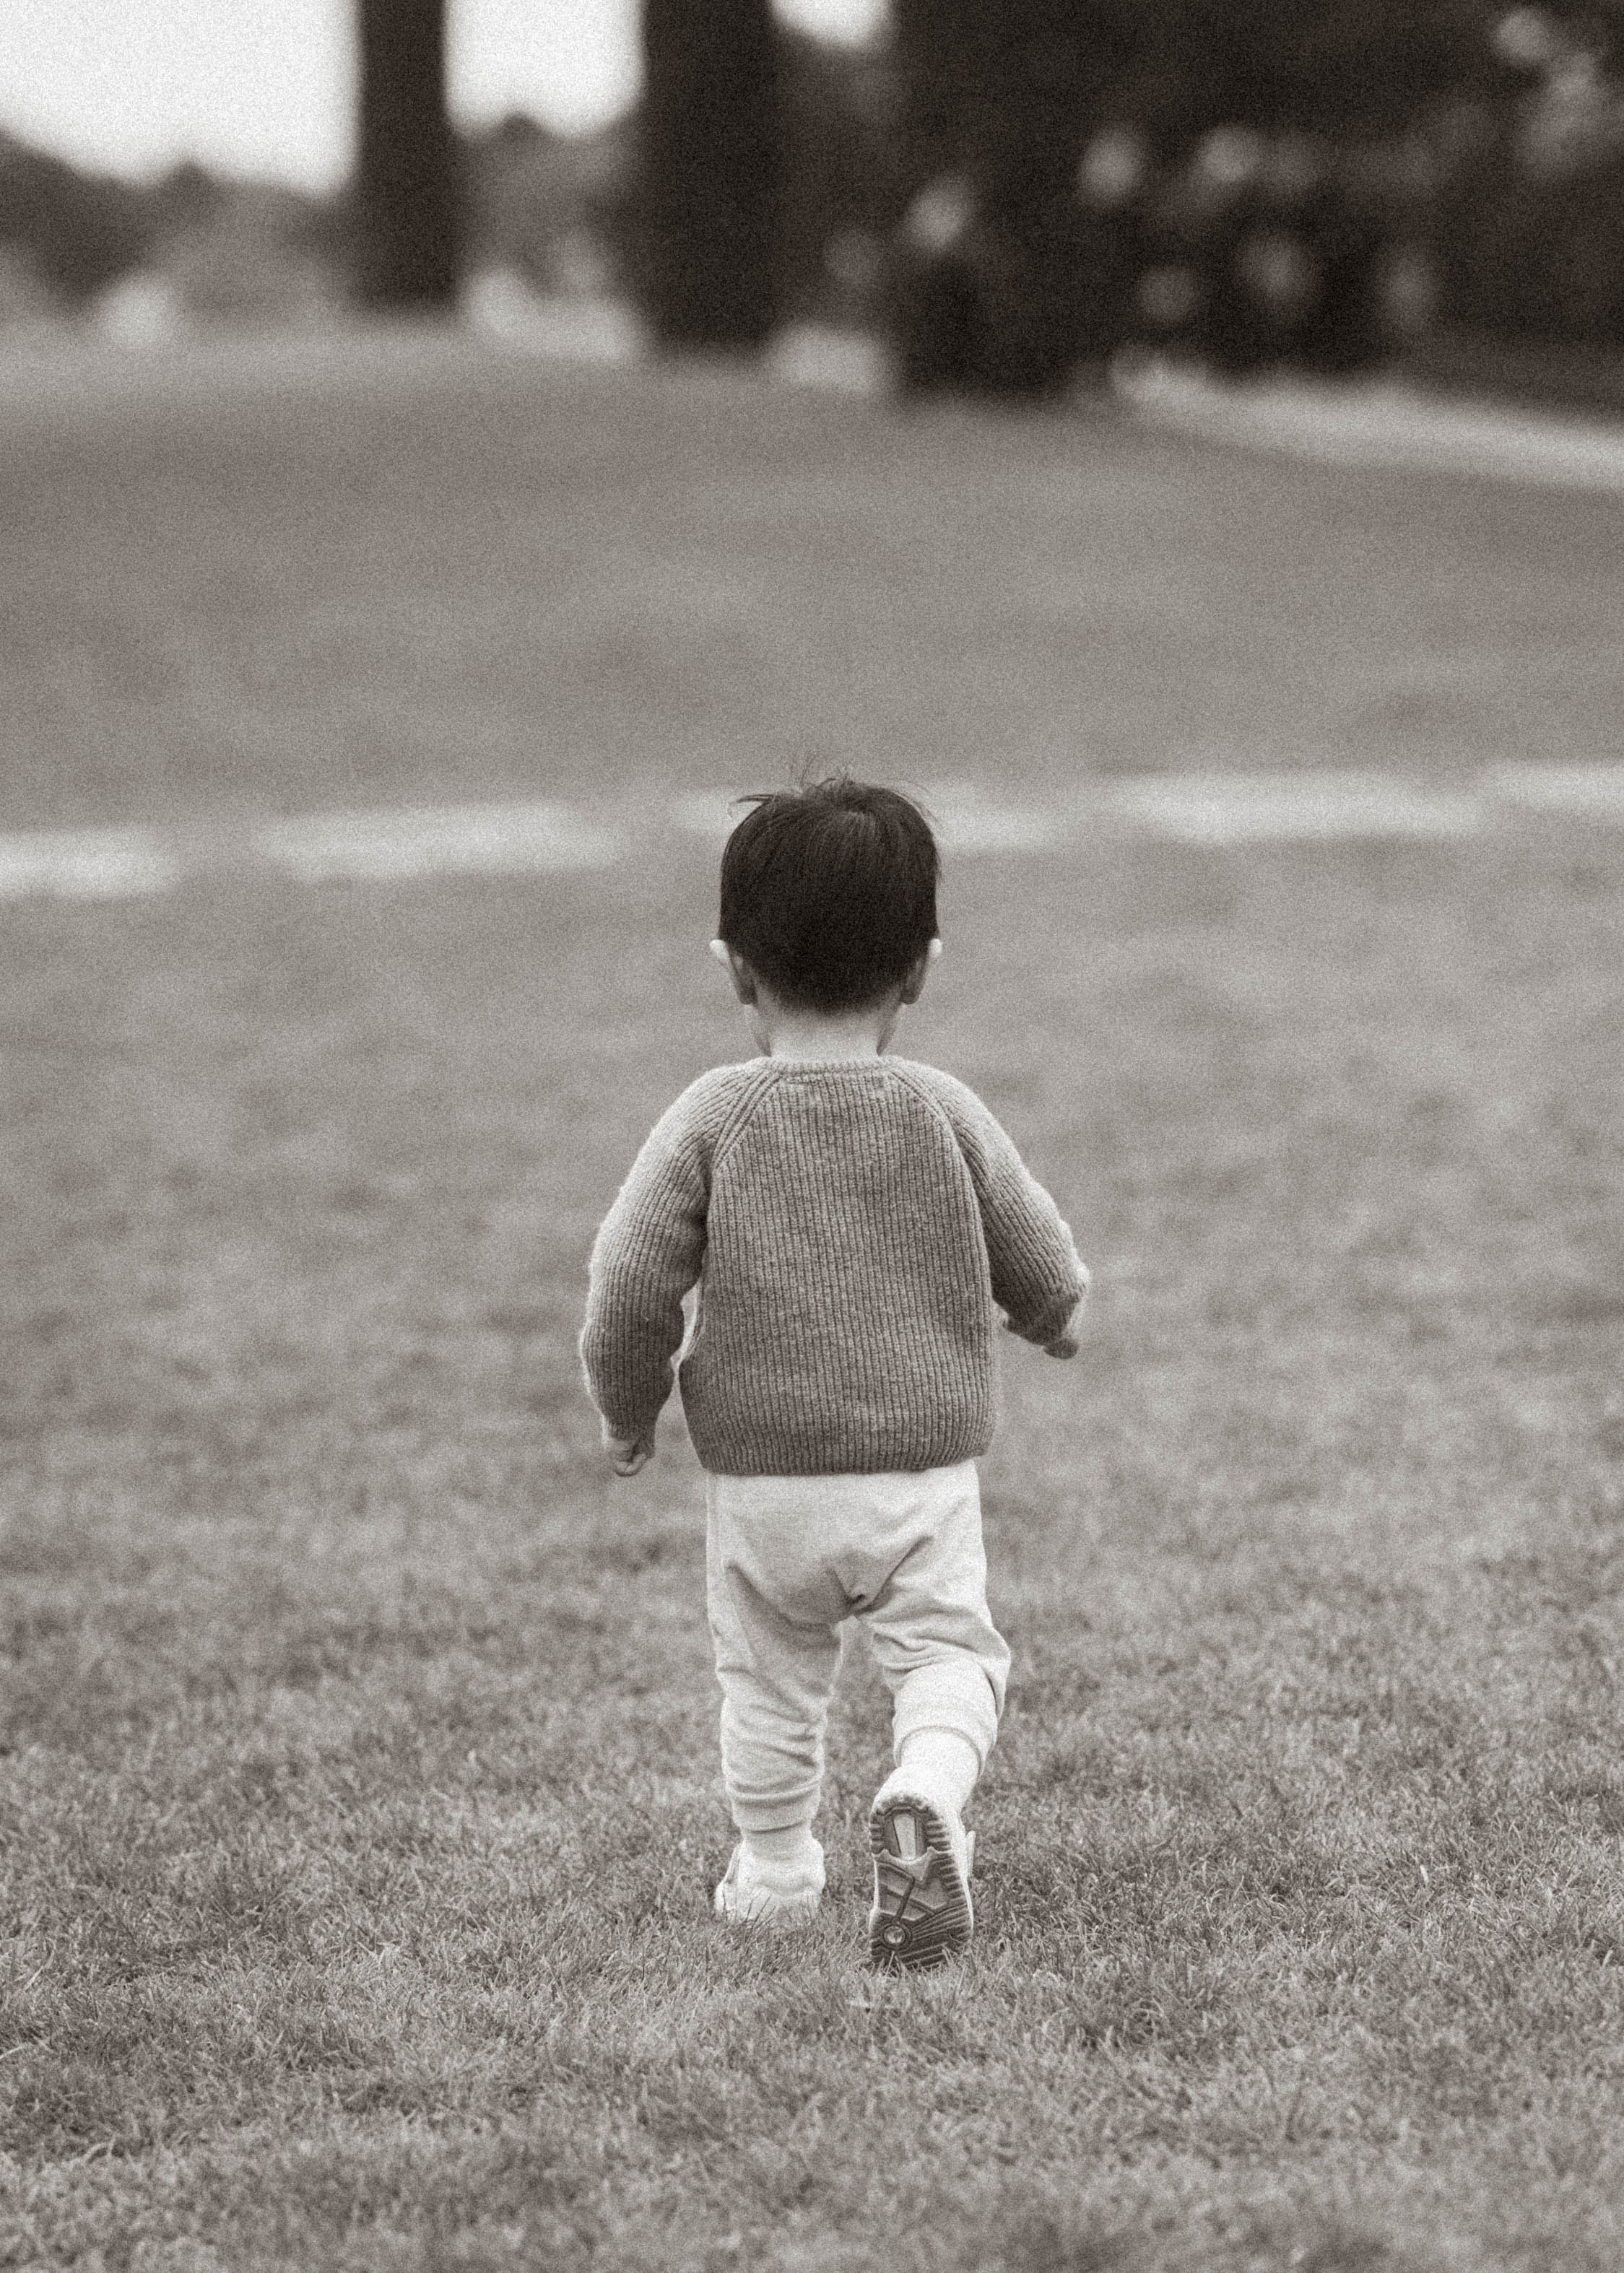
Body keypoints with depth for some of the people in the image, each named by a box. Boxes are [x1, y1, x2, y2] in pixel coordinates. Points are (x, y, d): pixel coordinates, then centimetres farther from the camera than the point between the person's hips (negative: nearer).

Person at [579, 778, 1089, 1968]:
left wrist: (629, 1407, 8)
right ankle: (927, 1795, -20)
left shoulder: (713, 1118, -7)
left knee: (770, 1676, 18)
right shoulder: (945, 1114, -4)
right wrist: (1057, 1315, 30)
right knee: (948, 1649, 8)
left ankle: (774, 1873, 26)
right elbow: (1041, 1262, 6)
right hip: (925, 1466, 0)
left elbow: (630, 1281, -10)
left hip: (761, 1476, 1)